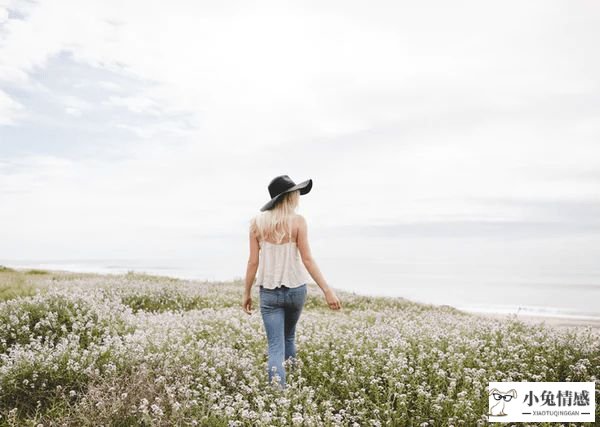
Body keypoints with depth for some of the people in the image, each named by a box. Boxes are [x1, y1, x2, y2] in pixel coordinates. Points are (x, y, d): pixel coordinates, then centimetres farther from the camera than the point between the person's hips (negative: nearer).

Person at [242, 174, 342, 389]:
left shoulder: (257, 221, -3)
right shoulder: (297, 221, -8)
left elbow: (253, 262, -3)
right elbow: (307, 259, -13)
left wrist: (247, 293, 7)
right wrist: (328, 290, -11)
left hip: (269, 291, 0)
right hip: (296, 289, 0)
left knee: (275, 346, 0)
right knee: (289, 337, 25)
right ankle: (292, 378, 37)